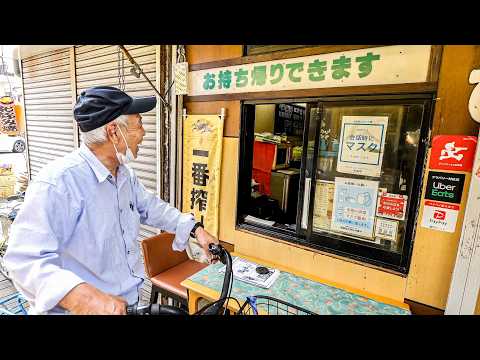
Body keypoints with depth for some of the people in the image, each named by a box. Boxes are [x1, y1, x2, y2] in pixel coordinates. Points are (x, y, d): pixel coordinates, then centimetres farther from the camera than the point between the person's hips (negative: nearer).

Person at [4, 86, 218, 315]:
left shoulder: (126, 174, 1)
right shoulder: (58, 183, -28)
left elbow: (150, 207, 11)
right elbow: (25, 260, -30)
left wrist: (194, 229, 3)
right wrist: (82, 298, -45)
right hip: (82, 309, -8)